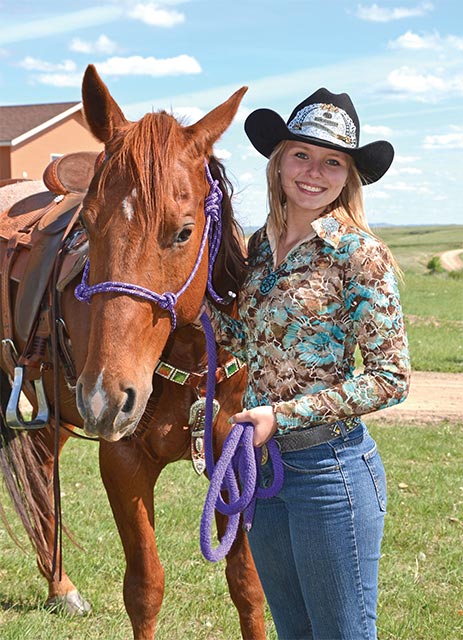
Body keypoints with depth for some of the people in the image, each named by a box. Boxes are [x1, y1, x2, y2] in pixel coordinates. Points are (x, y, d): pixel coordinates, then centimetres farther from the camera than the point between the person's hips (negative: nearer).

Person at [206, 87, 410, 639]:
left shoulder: (359, 254, -14)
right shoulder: (261, 245, 6)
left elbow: (391, 377, -15)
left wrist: (282, 415, -19)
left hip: (329, 465, -7)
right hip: (261, 461, 7)